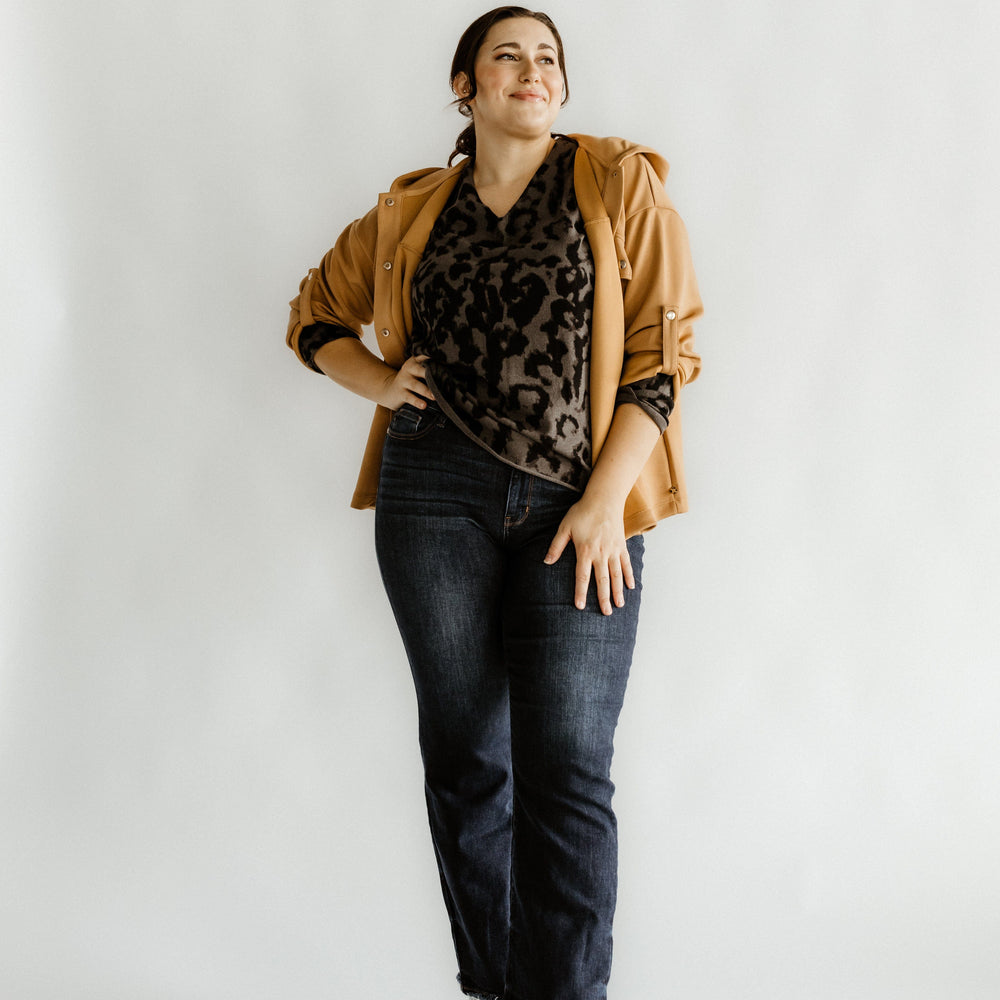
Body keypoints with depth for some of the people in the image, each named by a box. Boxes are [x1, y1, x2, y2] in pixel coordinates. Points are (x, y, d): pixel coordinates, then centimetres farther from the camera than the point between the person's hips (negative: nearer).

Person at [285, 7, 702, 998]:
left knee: (567, 773, -6)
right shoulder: (411, 211, 12)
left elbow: (662, 352, -1)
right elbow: (315, 318, 26)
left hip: (580, 506, -2)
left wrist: (604, 504, -10)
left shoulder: (619, 183, 5)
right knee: (462, 756, 9)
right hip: (436, 498, 3)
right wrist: (382, 382, 4)